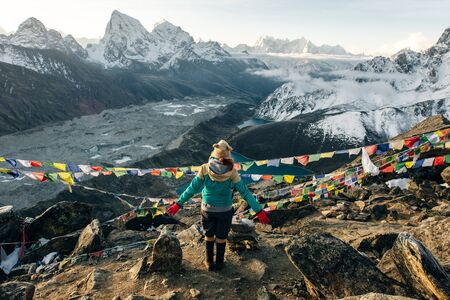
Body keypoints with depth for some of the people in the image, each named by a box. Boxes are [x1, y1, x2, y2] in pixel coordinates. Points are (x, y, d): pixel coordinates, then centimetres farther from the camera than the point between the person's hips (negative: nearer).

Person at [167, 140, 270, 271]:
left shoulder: (204, 169, -21)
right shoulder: (232, 172, -21)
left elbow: (192, 188, -15)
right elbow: (245, 192, -18)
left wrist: (178, 204, -5)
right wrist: (259, 211, -11)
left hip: (207, 209, 0)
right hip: (225, 210, 0)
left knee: (209, 235, 23)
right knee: (221, 237, 20)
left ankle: (209, 262, 36)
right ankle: (219, 263, 36)